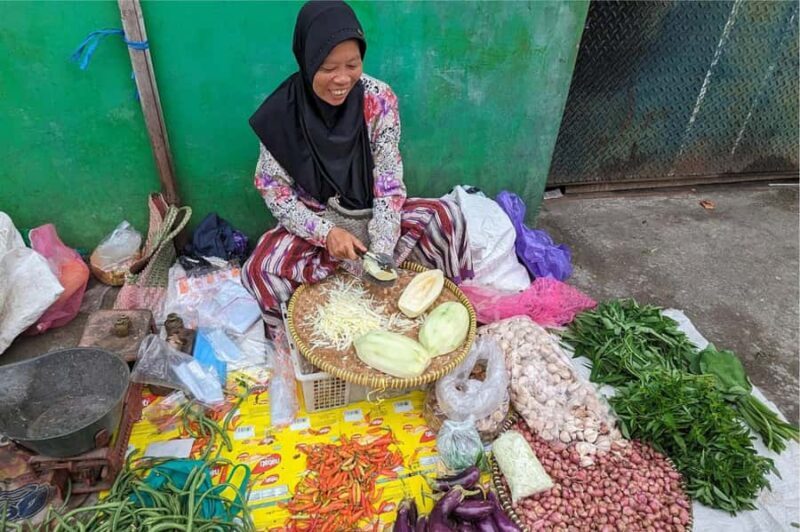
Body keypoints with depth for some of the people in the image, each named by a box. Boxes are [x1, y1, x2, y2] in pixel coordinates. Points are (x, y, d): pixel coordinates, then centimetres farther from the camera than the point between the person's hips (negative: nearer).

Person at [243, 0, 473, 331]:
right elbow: (273, 188, -10)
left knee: (446, 217, -23)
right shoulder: (283, 113, -16)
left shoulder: (379, 99, -14)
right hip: (315, 223, -1)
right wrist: (326, 232, -23)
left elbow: (388, 179, -14)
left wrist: (382, 249, -27)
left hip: (371, 215, 1)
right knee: (261, 269, -30)